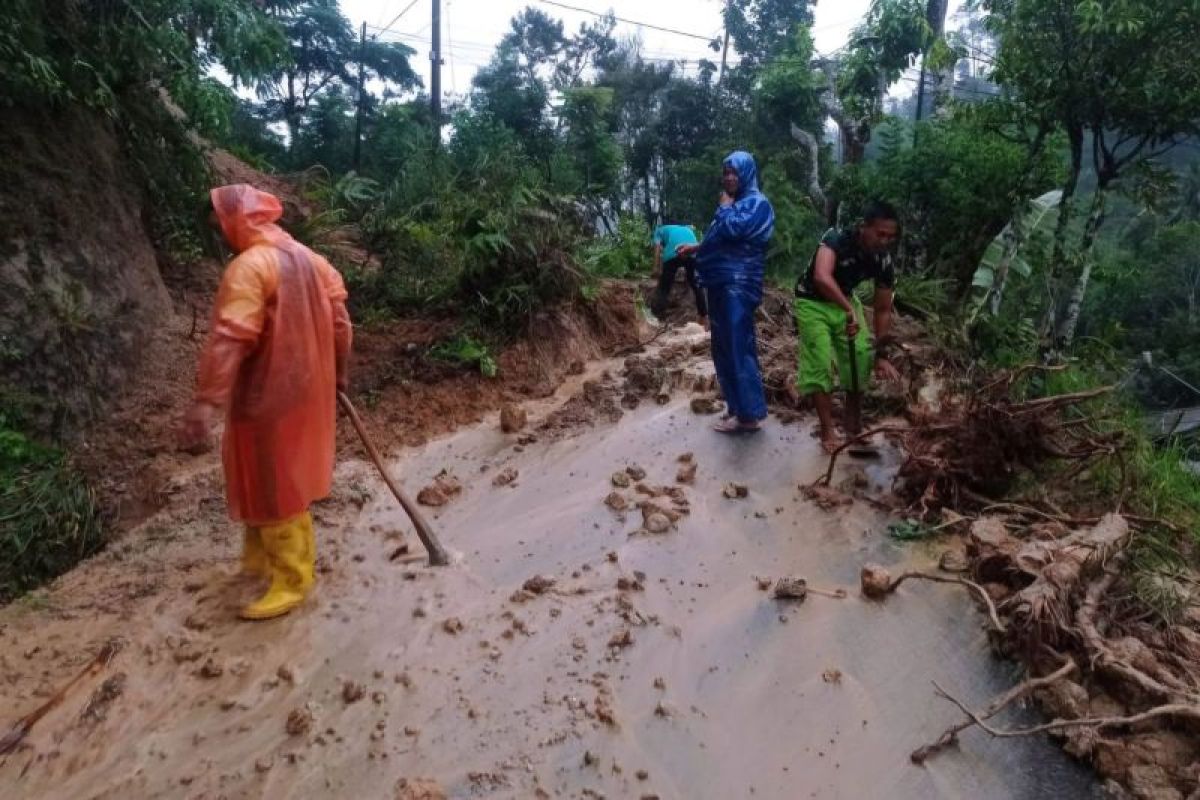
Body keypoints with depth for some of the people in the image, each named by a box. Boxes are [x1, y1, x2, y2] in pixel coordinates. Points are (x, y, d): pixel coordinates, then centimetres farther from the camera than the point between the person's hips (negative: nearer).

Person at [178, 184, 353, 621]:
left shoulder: (249, 266, -18)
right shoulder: (308, 257, 8)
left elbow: (230, 338, -28)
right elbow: (338, 321, 11)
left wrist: (206, 400, -31)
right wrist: (338, 374, 21)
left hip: (268, 397, -9)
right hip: (305, 389, 9)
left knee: (272, 488, 1)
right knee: (288, 481, 22)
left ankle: (291, 580, 10)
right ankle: (292, 554, 36)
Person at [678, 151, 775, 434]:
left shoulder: (757, 203, -6)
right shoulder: (735, 203, 21)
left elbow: (733, 230, -22)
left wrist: (724, 208, -5)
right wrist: (695, 247, 29)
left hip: (738, 284, -9)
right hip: (722, 283, 9)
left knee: (738, 346, -10)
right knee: (724, 346, 10)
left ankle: (750, 414, -6)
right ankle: (738, 407, 18)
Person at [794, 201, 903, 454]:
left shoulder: (884, 261, -14)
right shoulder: (837, 238, -31)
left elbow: (883, 310, -5)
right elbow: (821, 277, -49)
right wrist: (849, 310, -51)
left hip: (845, 300, 5)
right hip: (812, 303, -5)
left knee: (862, 355, -5)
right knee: (820, 364, -13)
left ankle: (853, 421, 12)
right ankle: (828, 431, -6)